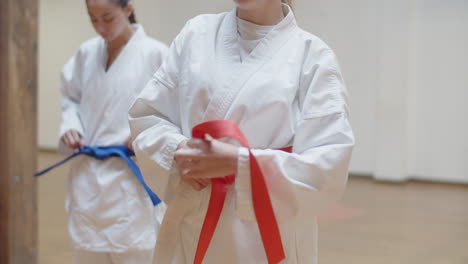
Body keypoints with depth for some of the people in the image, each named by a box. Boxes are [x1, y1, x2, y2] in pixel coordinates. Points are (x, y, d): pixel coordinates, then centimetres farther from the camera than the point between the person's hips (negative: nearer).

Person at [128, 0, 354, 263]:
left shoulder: (313, 54, -7)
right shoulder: (197, 34, 3)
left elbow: (328, 165, -12)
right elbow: (146, 114, 8)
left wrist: (238, 162, -20)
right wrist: (177, 150, -11)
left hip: (269, 233, -3)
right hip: (192, 224, 3)